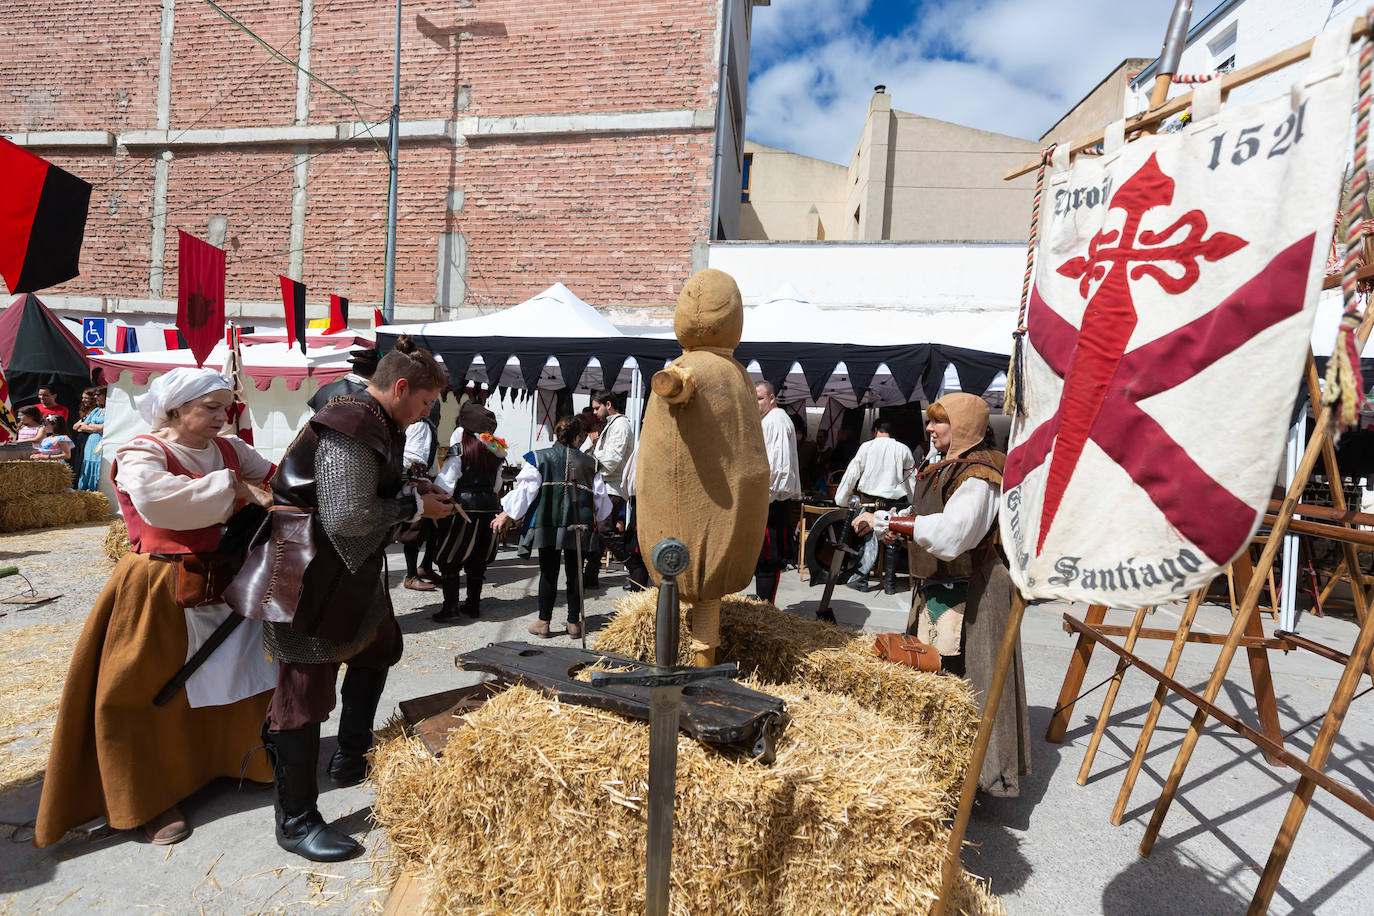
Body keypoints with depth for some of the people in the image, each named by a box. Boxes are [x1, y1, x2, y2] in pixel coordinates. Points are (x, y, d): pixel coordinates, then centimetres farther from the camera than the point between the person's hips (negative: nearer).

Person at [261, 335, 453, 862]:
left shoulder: (374, 424, 8)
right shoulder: (351, 430, -24)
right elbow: (347, 516, -29)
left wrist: (414, 492, 3)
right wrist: (415, 506, -17)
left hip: (351, 572, 11)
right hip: (312, 579, -11)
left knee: (378, 648, 24)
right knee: (306, 690, 0)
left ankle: (351, 759, 41)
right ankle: (296, 822, 16)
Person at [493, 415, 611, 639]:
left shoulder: (539, 458, 0)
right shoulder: (589, 463, 6)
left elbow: (525, 490, -4)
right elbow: (600, 497, 12)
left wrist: (506, 514, 4)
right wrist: (595, 519, 30)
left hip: (548, 524, -1)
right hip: (579, 525, 1)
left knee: (548, 572, 5)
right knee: (574, 571, 8)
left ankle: (543, 622, 10)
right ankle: (574, 622, 14)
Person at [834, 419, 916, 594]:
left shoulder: (867, 447, 0)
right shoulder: (903, 450, 4)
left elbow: (852, 473, 2)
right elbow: (912, 478, 11)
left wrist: (841, 499, 9)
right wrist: (912, 504, 22)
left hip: (869, 499, -1)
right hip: (895, 501, 1)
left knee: (869, 539, 4)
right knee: (891, 542, 9)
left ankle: (860, 578, -2)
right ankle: (889, 584, 15)